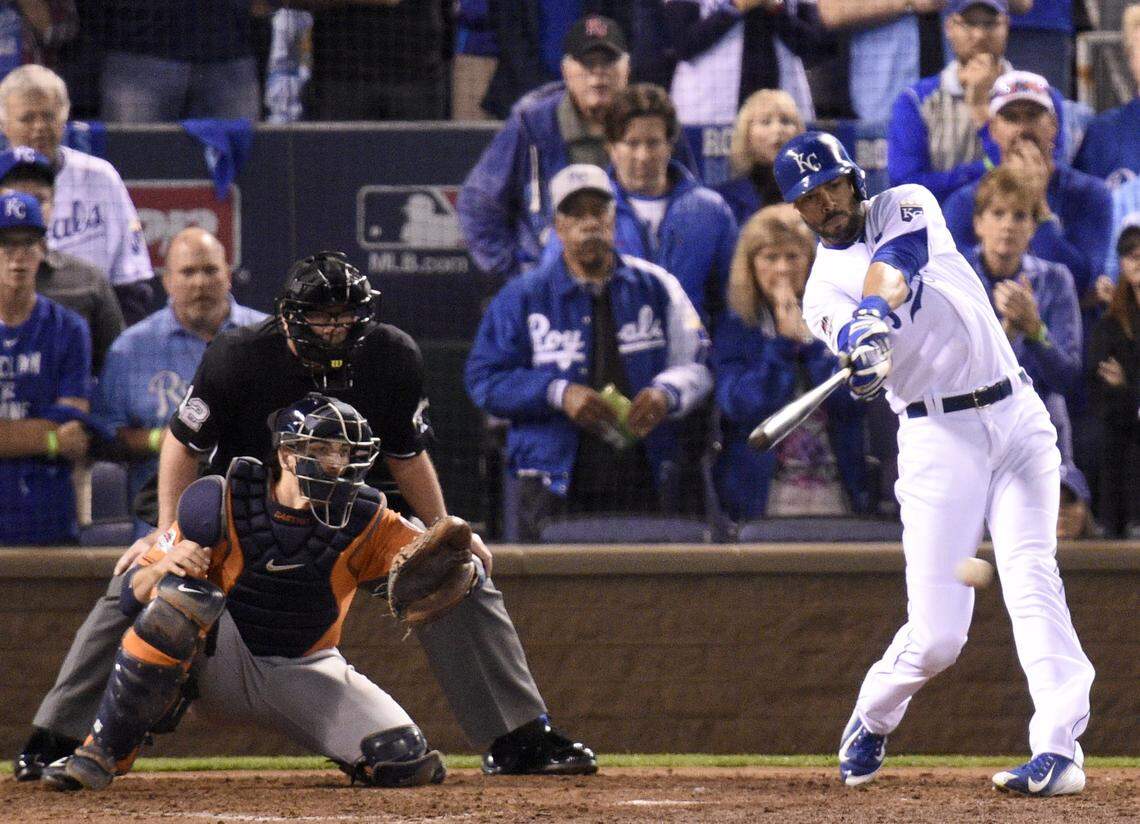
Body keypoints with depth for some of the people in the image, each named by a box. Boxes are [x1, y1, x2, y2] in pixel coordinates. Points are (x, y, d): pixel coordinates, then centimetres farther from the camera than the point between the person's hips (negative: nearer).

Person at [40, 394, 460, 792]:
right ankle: (102, 753, -25)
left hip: (307, 677, 2)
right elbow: (133, 595, -13)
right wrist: (163, 566, -36)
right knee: (185, 591, -33)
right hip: (220, 669, -1)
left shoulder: (362, 521, -11)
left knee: (405, 761, -21)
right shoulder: (222, 503, -16)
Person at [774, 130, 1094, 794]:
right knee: (937, 635, -6)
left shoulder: (907, 206, 10)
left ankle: (1060, 748, -25)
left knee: (1030, 578, -18)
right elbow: (852, 337, -18)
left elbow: (891, 268, -14)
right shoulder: (824, 290, 6)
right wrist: (866, 342, -43)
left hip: (1017, 416, 1)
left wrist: (878, 312, -35)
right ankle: (873, 717, 24)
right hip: (938, 436, -1)